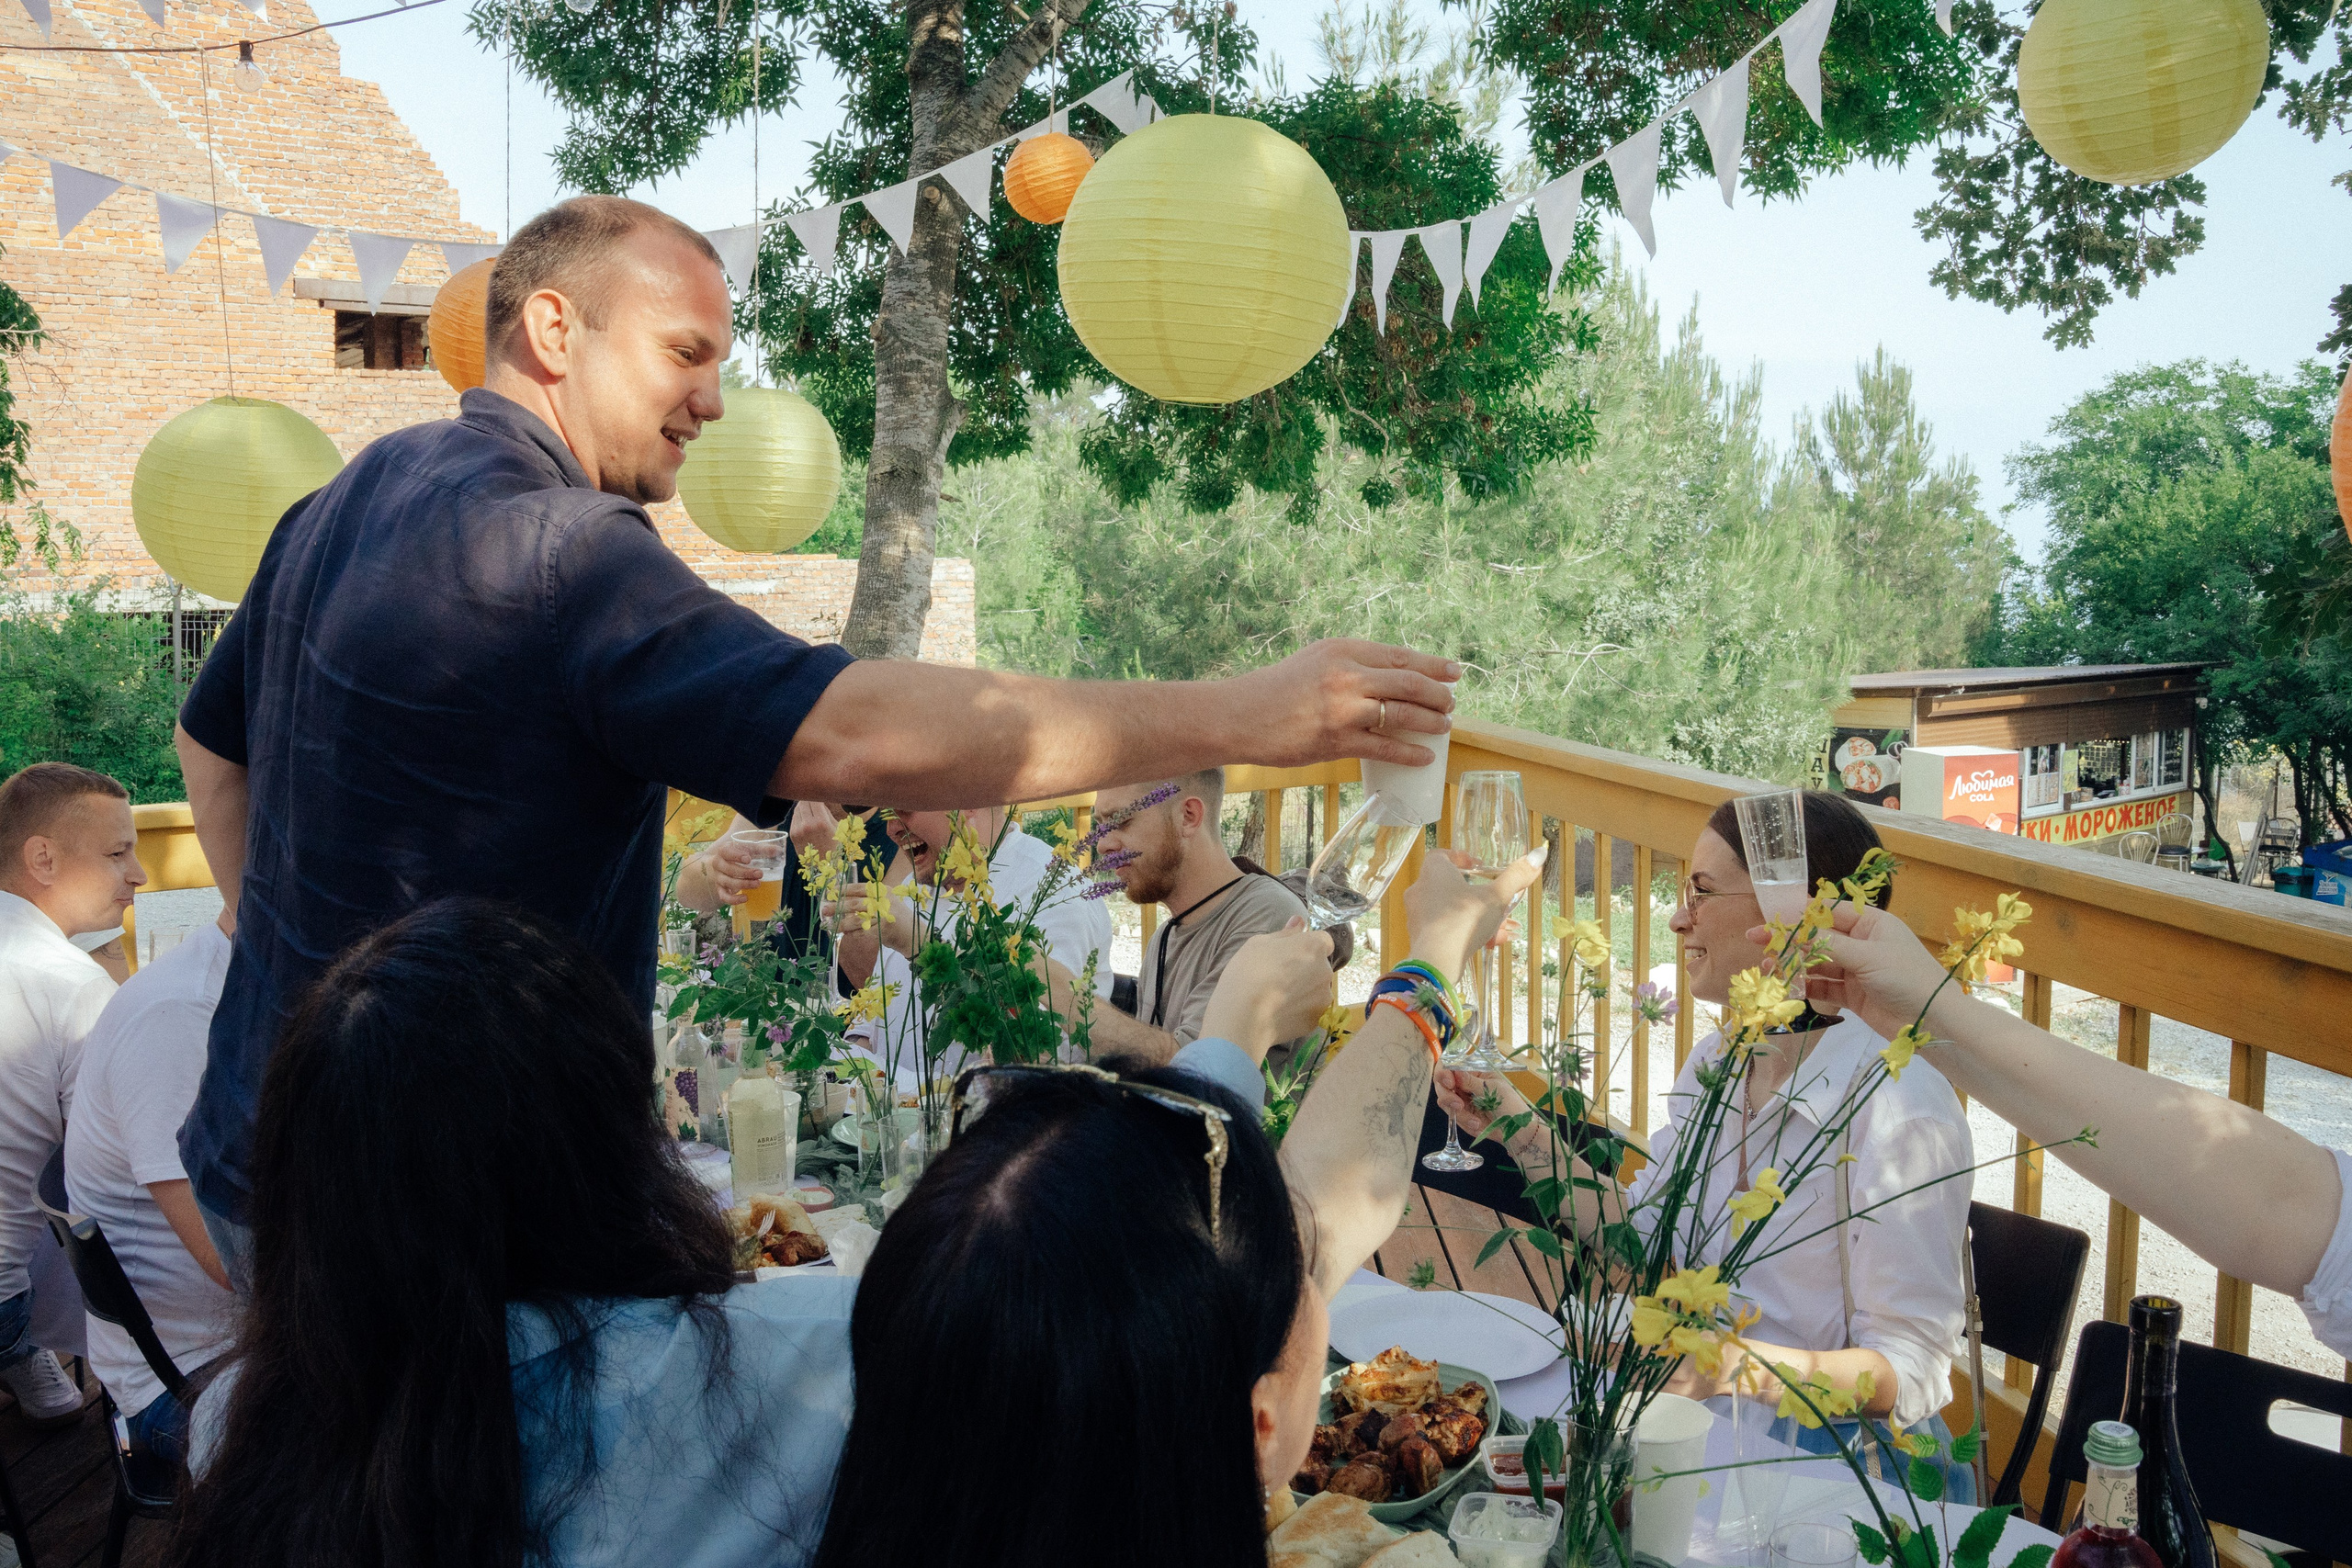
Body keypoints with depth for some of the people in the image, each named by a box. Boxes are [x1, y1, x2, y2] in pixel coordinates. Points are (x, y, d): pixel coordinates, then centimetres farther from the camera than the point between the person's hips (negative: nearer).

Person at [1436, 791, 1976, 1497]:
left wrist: (1737, 1363, -33)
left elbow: (1911, 1372, -19)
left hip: (1836, 1457, -7)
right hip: (1709, 1437, 7)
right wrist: (1520, 1130, 3)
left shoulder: (1898, 1106, -21)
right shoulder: (1715, 1062, 5)